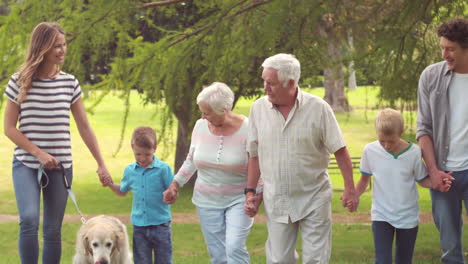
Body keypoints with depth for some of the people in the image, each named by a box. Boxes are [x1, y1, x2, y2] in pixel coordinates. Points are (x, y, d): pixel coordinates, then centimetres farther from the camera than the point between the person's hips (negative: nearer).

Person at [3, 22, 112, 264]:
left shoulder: (69, 83, 5)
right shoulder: (20, 82, -3)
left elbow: (84, 128, 9)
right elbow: (9, 128, -3)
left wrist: (101, 164, 6)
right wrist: (39, 153, -12)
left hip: (61, 166, 3)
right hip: (26, 164, -3)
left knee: (53, 231, 3)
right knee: (29, 220, -22)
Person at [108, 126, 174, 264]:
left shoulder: (163, 169, -9)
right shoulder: (130, 170, 4)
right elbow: (122, 191, 20)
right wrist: (110, 184, 4)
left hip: (160, 225, -3)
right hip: (139, 226, 3)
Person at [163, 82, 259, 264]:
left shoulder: (247, 130, -13)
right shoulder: (201, 126, 0)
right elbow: (191, 161, 14)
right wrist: (175, 185, 7)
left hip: (238, 200, -4)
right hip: (207, 201, 4)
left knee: (235, 248, -21)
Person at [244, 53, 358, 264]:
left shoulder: (318, 108, -9)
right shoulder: (258, 108, -1)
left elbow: (340, 151, -5)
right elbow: (254, 154, 8)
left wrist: (350, 189, -7)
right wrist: (250, 191, 7)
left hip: (314, 200, -2)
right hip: (276, 202, 2)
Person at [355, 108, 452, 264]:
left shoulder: (414, 152, -9)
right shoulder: (370, 151, -6)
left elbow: (422, 179, 1)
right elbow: (365, 179, 8)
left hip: (408, 217, 0)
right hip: (381, 216, 0)